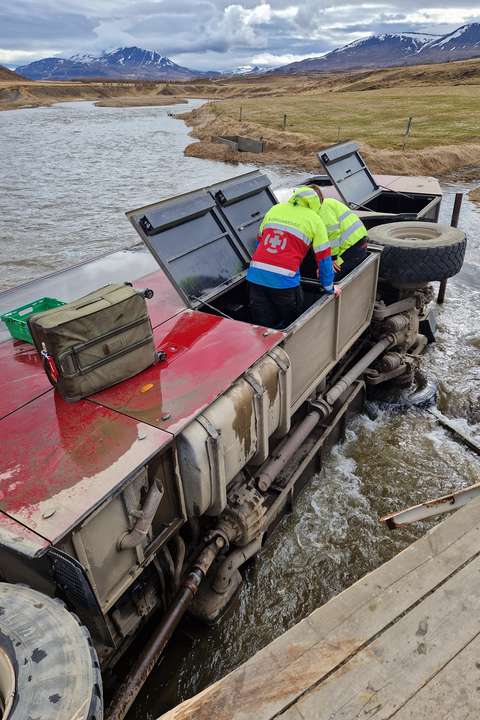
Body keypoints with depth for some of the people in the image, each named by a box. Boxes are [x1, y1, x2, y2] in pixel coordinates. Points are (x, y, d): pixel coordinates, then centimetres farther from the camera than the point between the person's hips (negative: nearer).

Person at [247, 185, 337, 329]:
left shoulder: (275, 208, 17)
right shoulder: (315, 220, 6)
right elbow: (324, 258, 7)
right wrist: (329, 288, 19)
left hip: (255, 275, 4)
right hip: (285, 280, -4)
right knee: (292, 325, 18)